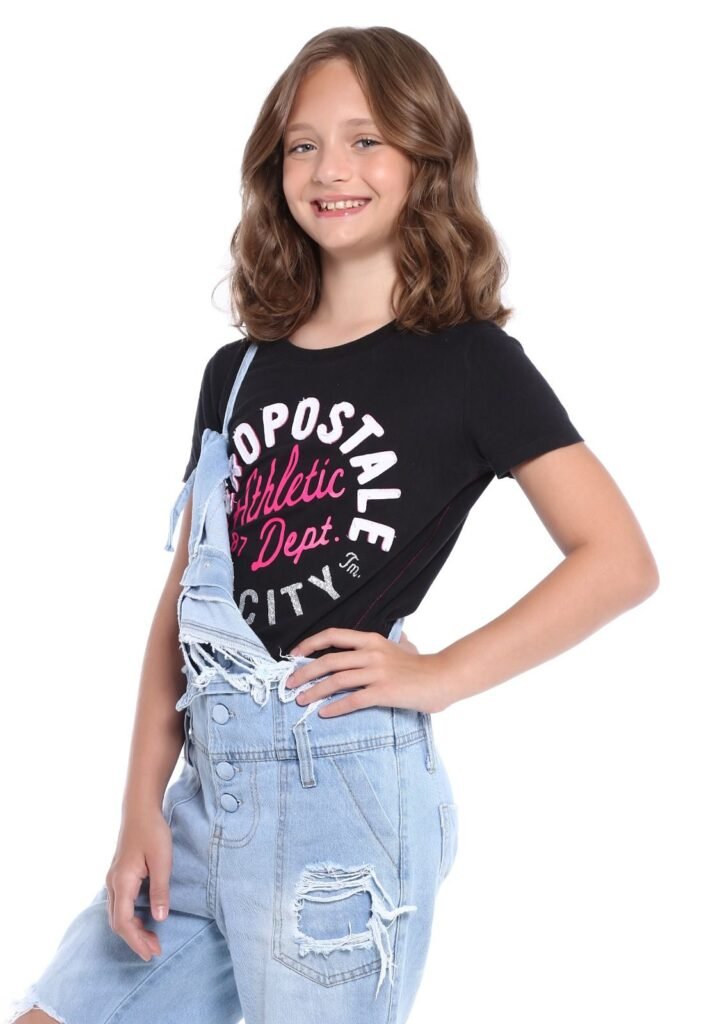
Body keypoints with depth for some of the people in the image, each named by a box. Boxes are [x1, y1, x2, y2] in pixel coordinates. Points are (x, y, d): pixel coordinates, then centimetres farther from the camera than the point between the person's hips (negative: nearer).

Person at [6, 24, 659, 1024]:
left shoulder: (468, 362, -2)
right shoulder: (238, 372, 12)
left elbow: (620, 561, -7)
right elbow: (185, 600, 11)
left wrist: (438, 675, -10)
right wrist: (142, 811, 5)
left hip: (342, 787, -5)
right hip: (207, 785, 6)